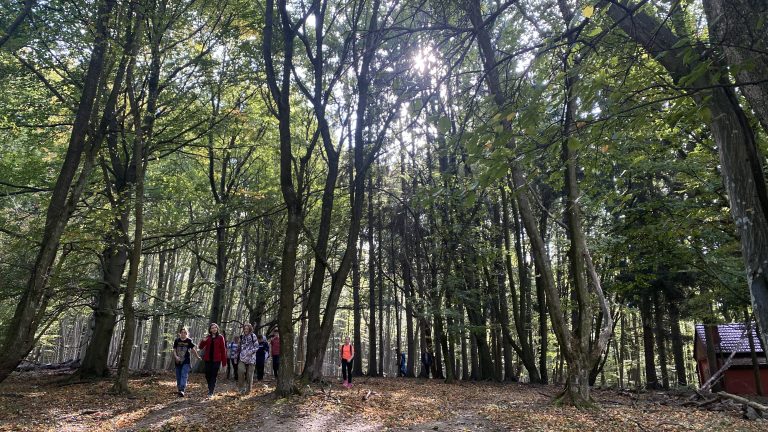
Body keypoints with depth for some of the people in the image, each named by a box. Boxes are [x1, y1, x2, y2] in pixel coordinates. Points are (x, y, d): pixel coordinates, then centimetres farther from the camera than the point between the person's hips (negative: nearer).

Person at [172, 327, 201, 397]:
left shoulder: (189, 341, -1)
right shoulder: (177, 340, 4)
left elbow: (193, 349, 8)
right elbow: (174, 350, 5)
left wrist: (198, 357, 13)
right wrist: (176, 356, -14)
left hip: (186, 362, -3)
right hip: (178, 362, 3)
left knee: (184, 376, -15)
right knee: (178, 377, 9)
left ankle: (182, 390, -25)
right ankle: (179, 390, 21)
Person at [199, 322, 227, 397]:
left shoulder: (220, 337, -2)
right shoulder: (208, 338, 8)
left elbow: (223, 350, -3)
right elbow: (201, 347, 7)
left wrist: (224, 362, -7)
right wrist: (203, 341, -15)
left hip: (216, 360, -3)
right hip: (208, 359, 3)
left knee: (214, 376, -3)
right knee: (207, 375, 7)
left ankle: (211, 392, 2)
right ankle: (210, 388, 30)